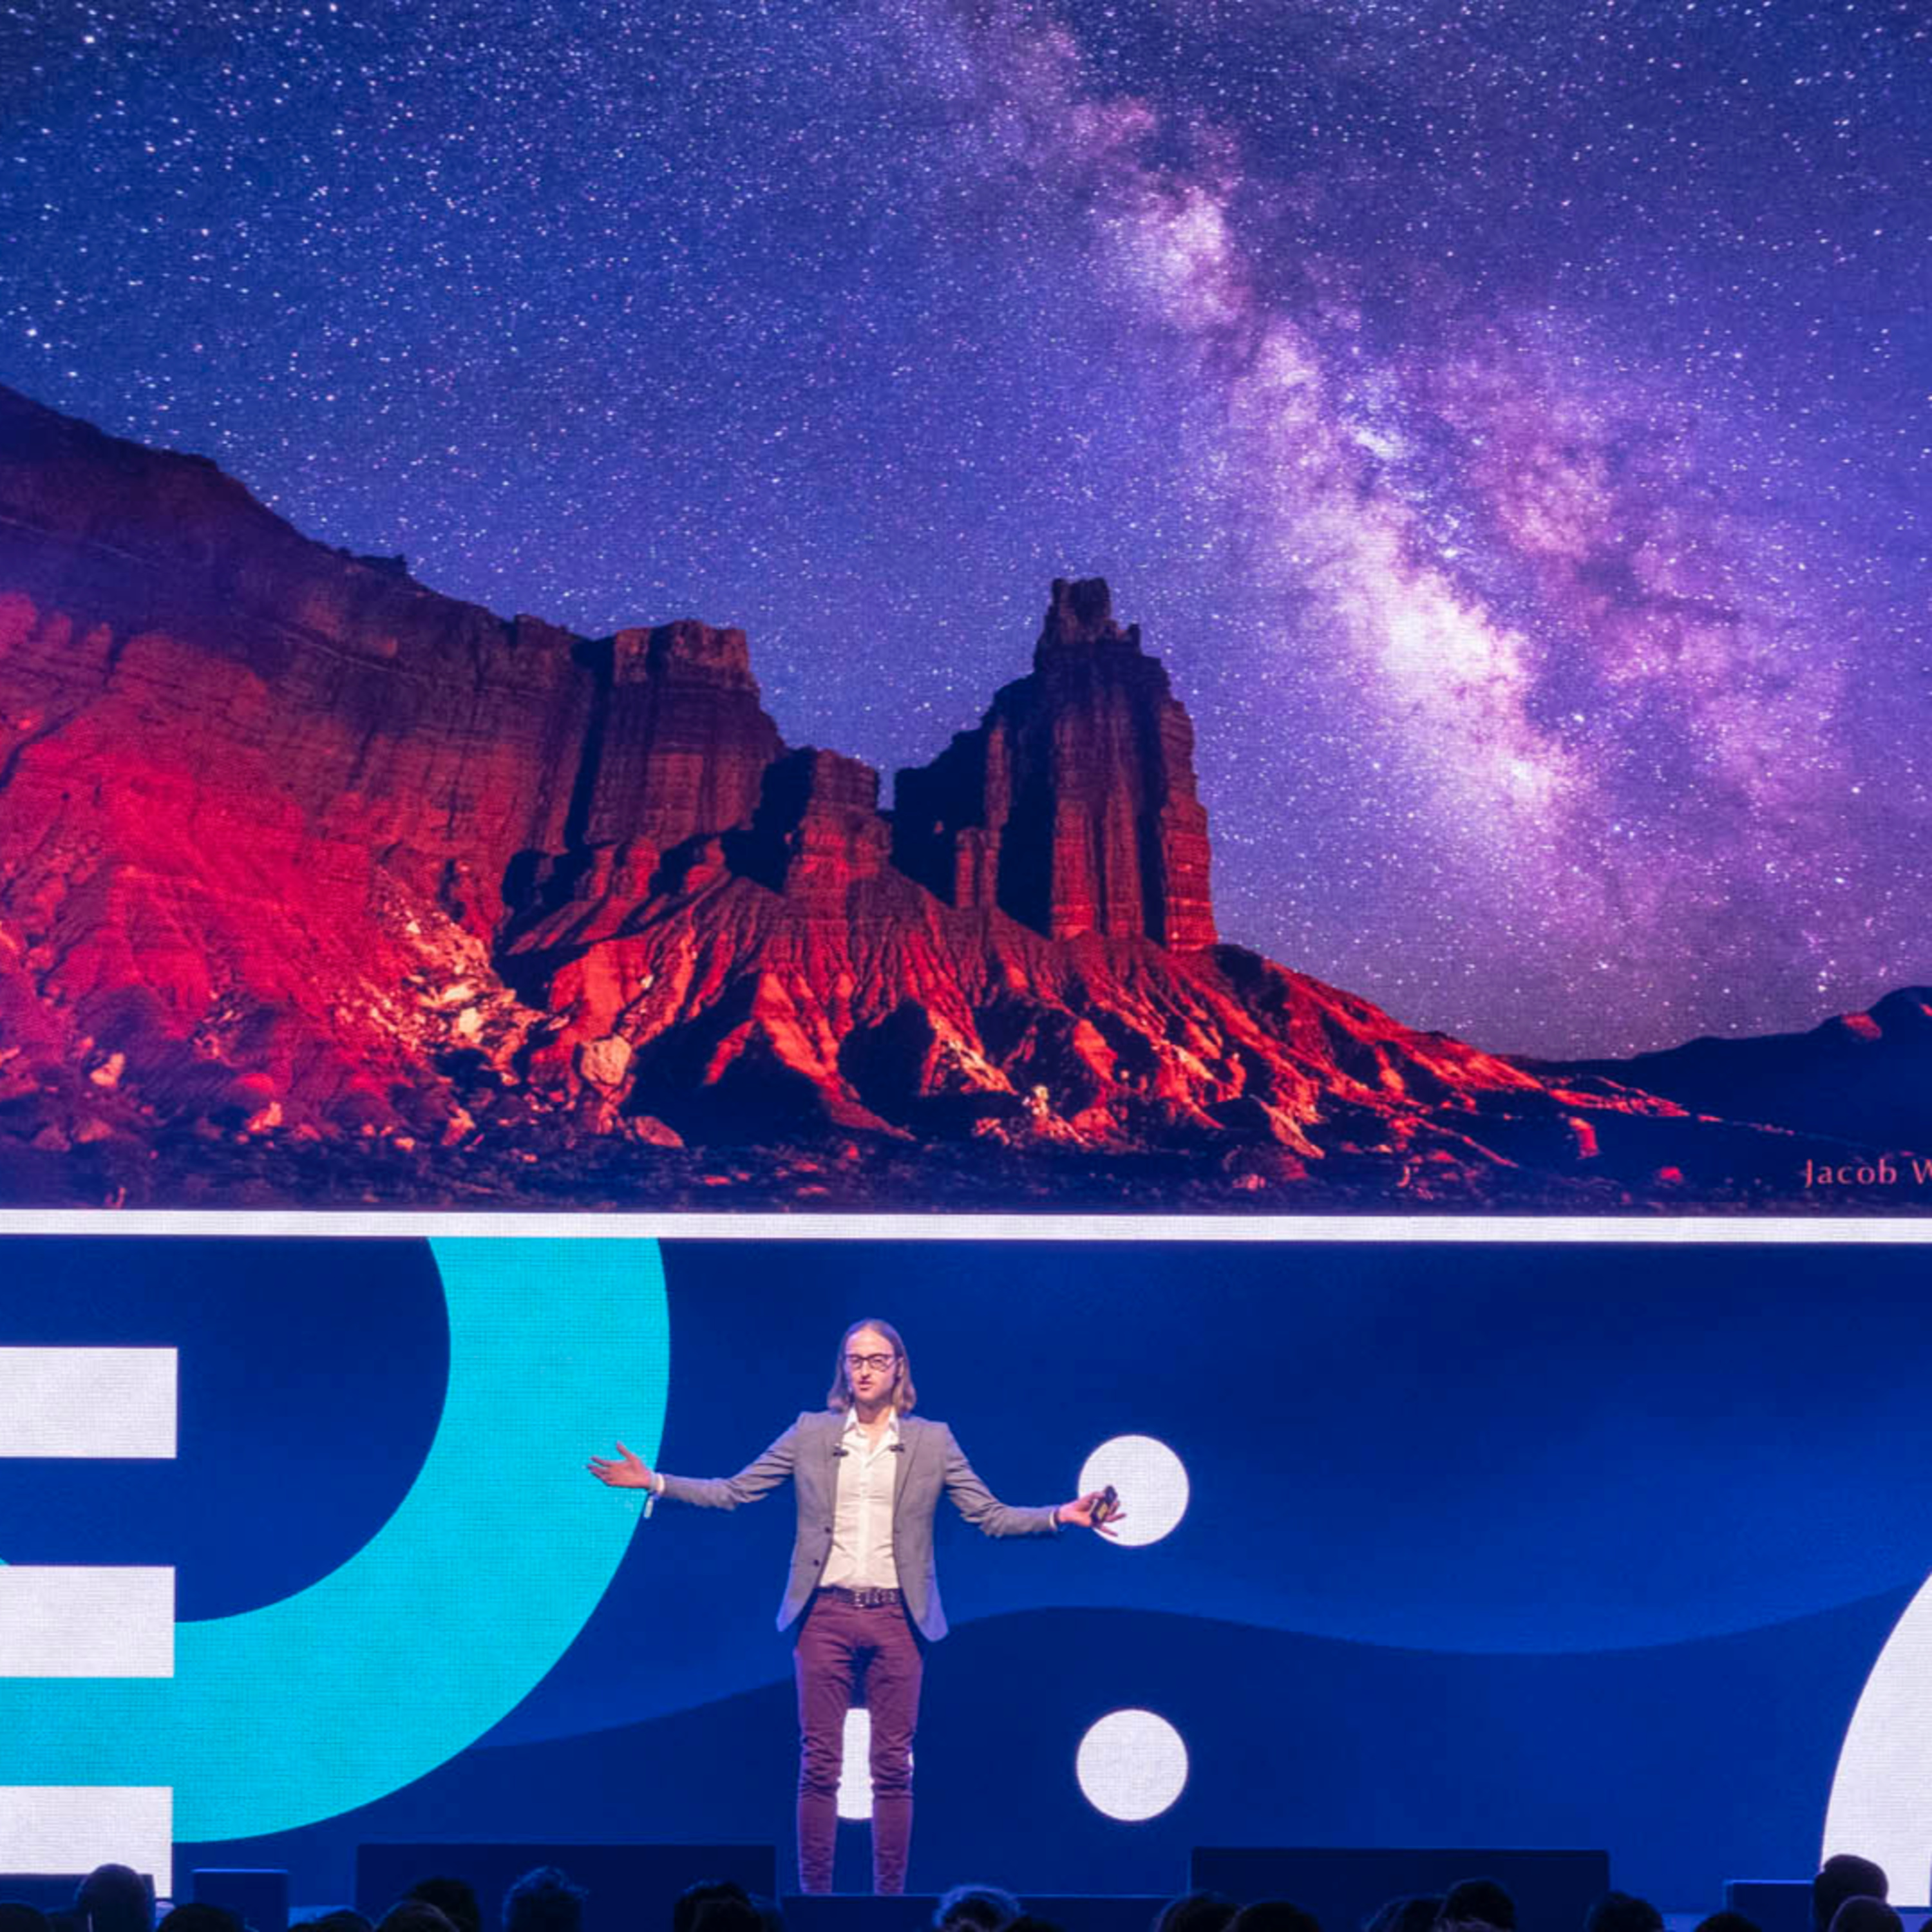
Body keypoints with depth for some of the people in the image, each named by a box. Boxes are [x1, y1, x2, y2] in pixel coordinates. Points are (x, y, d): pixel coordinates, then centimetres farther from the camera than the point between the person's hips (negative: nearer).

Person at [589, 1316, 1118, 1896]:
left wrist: (1061, 1516, -12)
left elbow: (990, 1515, 3)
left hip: (896, 1618, 0)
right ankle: (814, 1894, 7)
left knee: (893, 1767, 3)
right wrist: (654, 1481, -3)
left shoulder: (932, 1441, 6)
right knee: (818, 1766, 1)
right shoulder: (811, 1433, 7)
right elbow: (733, 1491, 6)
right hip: (826, 1615, 0)